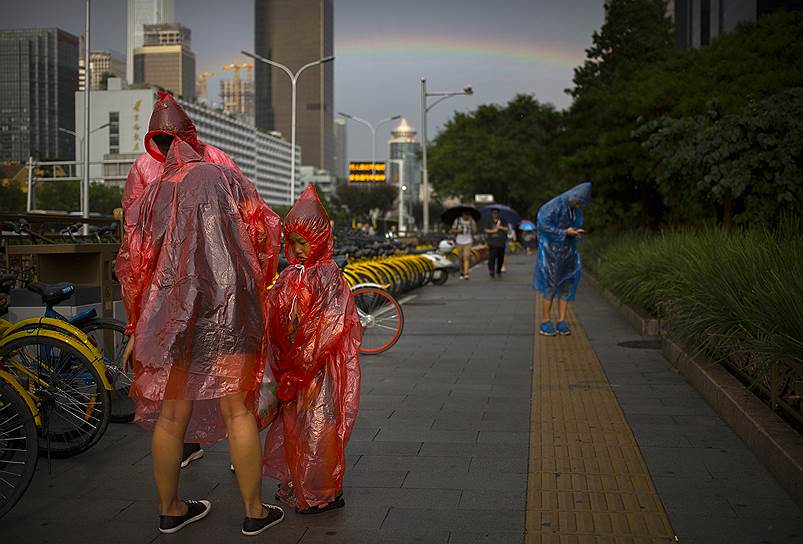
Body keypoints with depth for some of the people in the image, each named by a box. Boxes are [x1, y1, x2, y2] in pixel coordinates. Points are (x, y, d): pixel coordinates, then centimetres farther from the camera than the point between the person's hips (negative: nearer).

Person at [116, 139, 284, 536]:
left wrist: (135, 329, 19)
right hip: (229, 307, -2)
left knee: (171, 414, 10)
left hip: (172, 309, 3)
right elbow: (265, 229, 5)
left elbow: (133, 264, 14)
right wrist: (257, 285, 17)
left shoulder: (153, 194, 19)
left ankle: (169, 509, 24)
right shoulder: (225, 177, 14)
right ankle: (254, 511, 9)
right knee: (237, 409, 2)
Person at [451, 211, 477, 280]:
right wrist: (457, 231, -16)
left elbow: (474, 231, -11)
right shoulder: (457, 220, -2)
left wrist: (471, 222, -17)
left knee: (466, 258, -14)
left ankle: (466, 274, -20)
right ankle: (461, 273, 25)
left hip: (468, 242, -1)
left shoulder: (472, 221, -2)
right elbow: (452, 230, 4)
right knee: (461, 258, 8)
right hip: (459, 242, 1)